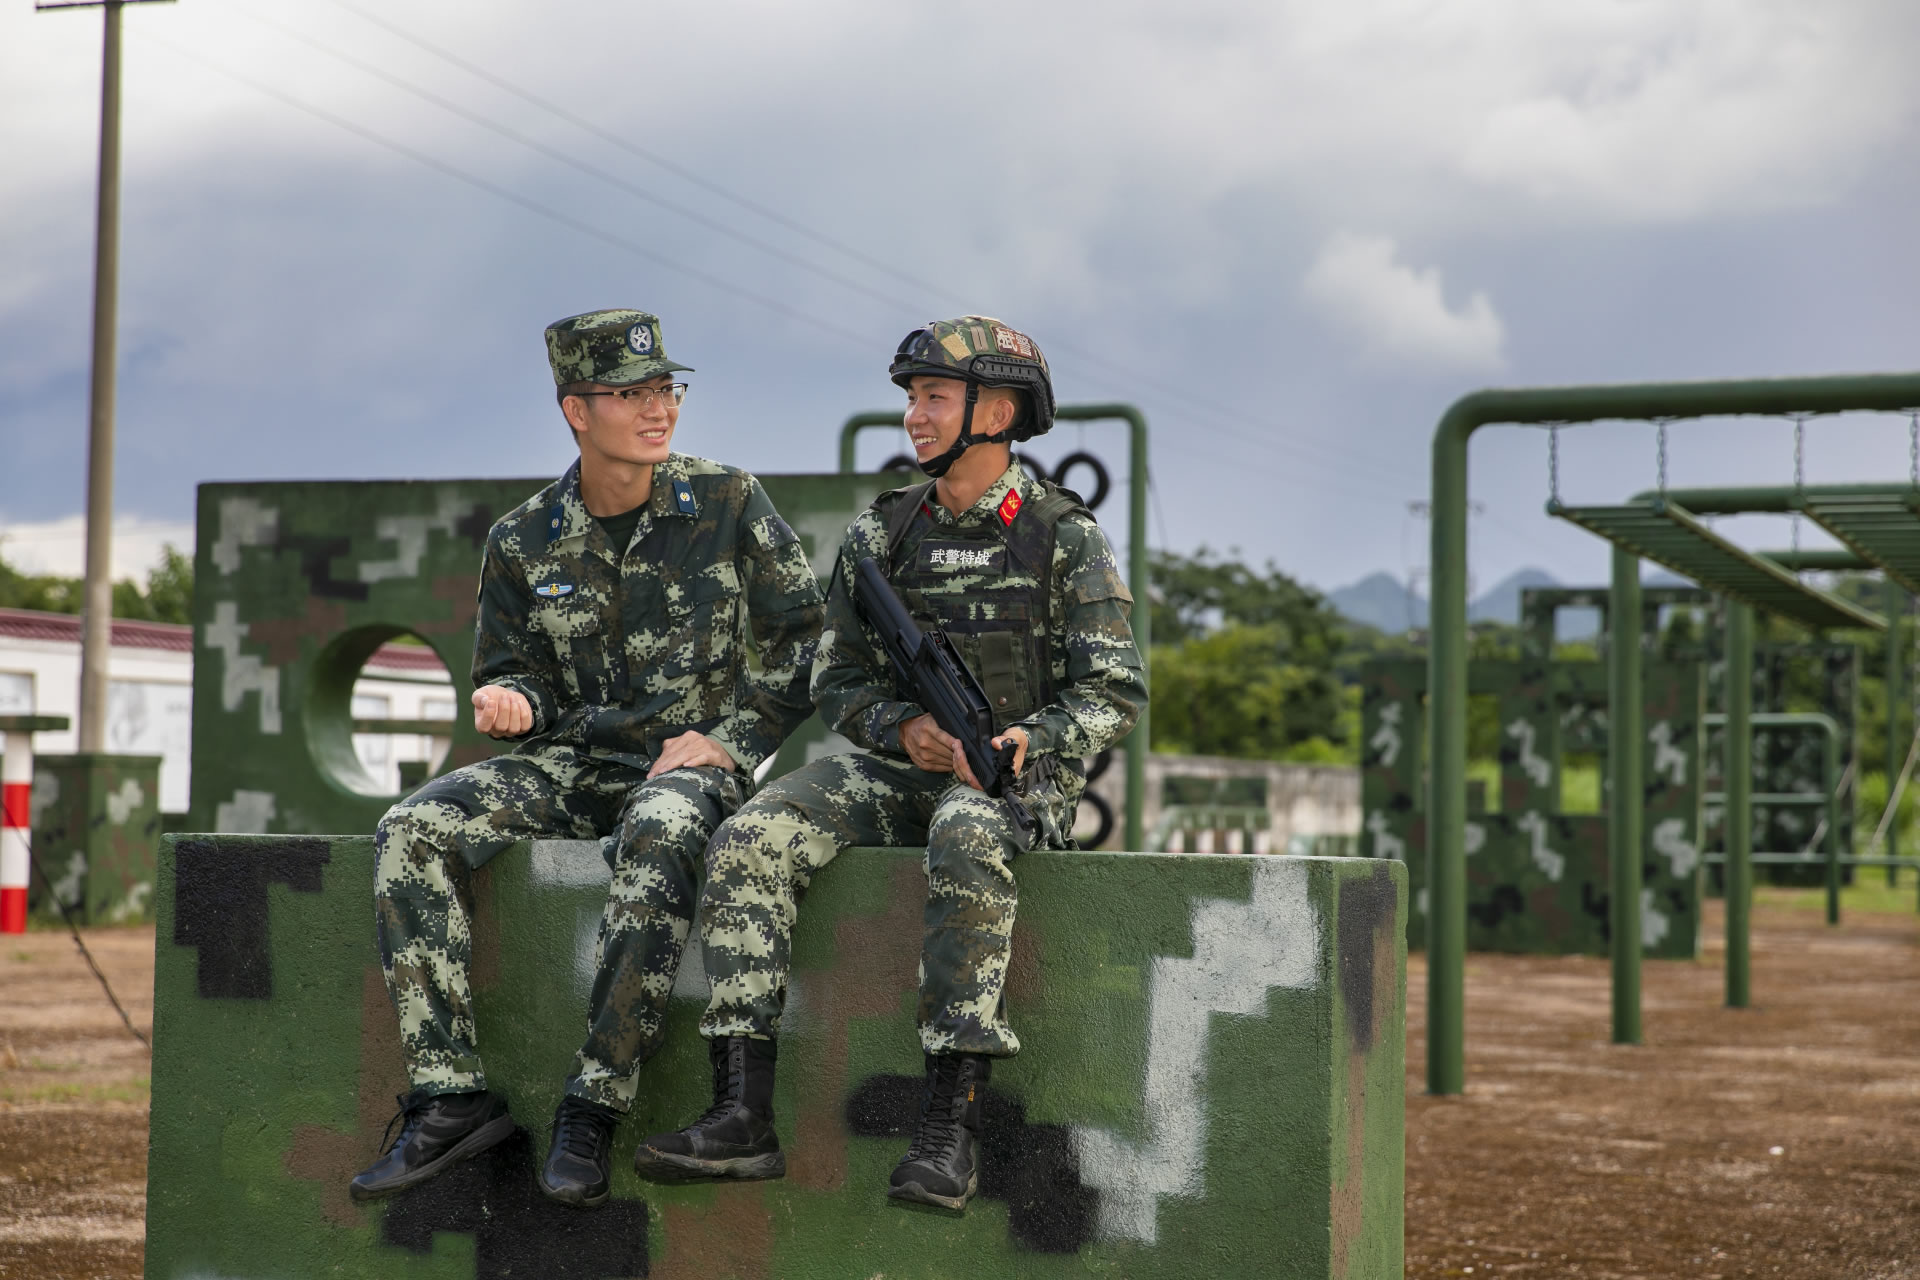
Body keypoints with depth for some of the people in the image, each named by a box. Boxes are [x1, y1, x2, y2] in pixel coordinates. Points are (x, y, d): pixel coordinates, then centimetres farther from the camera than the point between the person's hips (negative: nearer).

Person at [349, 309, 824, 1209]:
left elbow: (801, 638, 4)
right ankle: (451, 1095, -20)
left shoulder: (728, 505, 1)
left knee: (660, 833, -40)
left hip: (692, 761, -3)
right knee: (412, 832, -20)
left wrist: (728, 739, -6)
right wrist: (511, 703, -8)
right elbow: (513, 670, 16)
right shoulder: (523, 543, 7)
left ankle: (592, 1109, -32)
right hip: (568, 765, 4)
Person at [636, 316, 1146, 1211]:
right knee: (750, 841, -22)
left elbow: (1114, 694, -1)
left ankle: (950, 1123, -38)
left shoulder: (1064, 538, 0)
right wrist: (904, 728, -10)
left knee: (966, 844, -40)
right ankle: (744, 1115, -25)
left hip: (1017, 773, -4)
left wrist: (1027, 741, -20)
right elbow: (837, 681, 11)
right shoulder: (881, 535, 11)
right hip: (900, 767, 4)